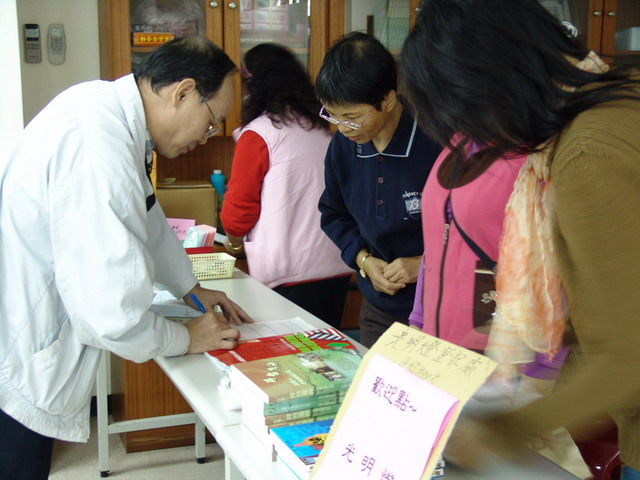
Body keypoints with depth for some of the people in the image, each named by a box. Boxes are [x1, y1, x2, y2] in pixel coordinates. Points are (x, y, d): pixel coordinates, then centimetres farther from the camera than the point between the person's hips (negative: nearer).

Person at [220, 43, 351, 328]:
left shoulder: (258, 135, -8)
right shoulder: (324, 129, 9)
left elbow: (239, 206, -6)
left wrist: (235, 242, 15)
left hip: (289, 275, -6)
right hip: (337, 265, 6)